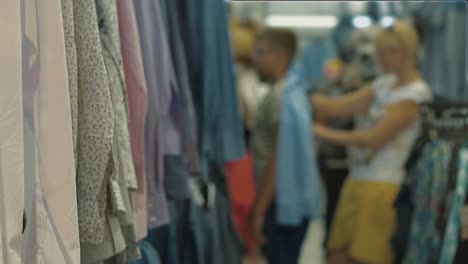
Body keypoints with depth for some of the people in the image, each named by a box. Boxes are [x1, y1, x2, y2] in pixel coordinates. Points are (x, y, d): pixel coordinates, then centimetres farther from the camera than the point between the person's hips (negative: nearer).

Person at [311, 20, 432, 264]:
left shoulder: (415, 94, -10)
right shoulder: (385, 84, 13)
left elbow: (375, 138, -14)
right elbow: (338, 107, 9)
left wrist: (326, 134, -7)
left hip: (380, 186, -7)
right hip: (357, 179, 7)